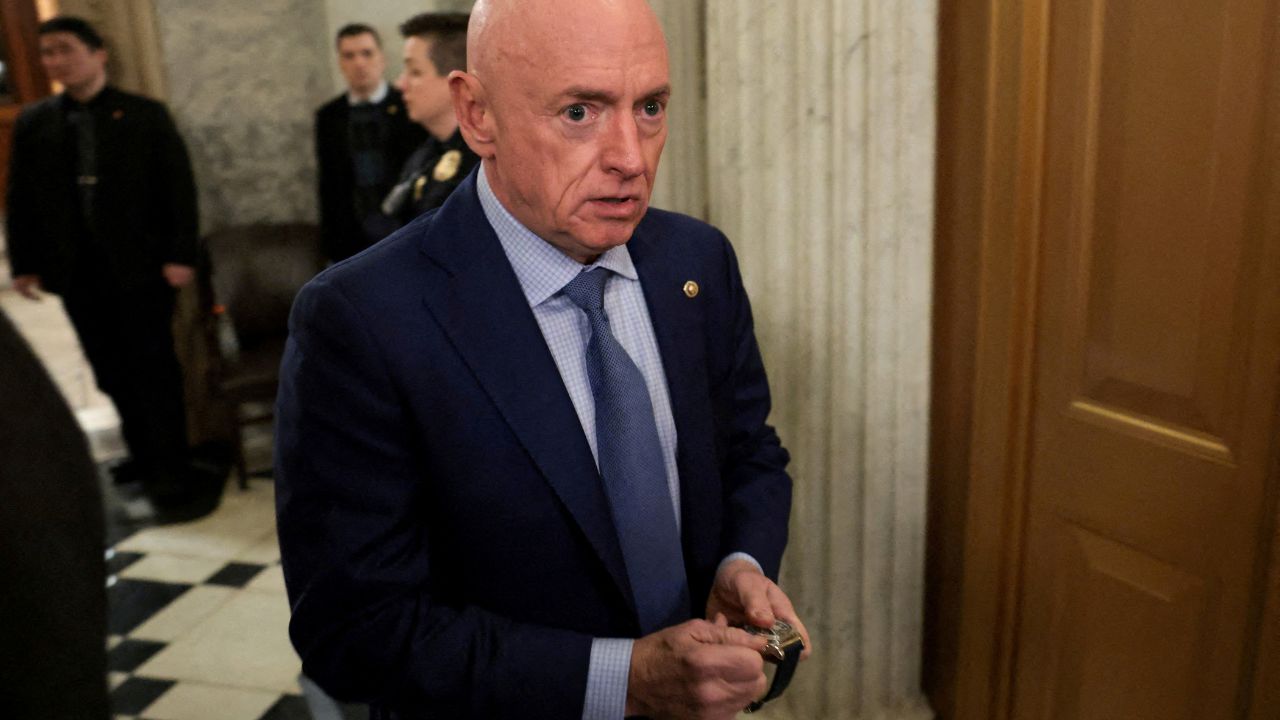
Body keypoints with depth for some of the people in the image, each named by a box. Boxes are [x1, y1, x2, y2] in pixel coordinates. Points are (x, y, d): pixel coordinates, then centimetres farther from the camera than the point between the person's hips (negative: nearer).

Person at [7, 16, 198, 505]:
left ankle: (168, 469, 8)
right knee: (111, 373, 9)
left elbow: (178, 188, -3)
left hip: (140, 266, -3)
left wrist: (180, 255, -10)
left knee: (153, 368, 1)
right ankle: (141, 457, 21)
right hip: (77, 273, 4)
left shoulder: (145, 116, 0)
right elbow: (21, 199, 11)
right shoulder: (32, 124, 9)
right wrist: (24, 264, 6)